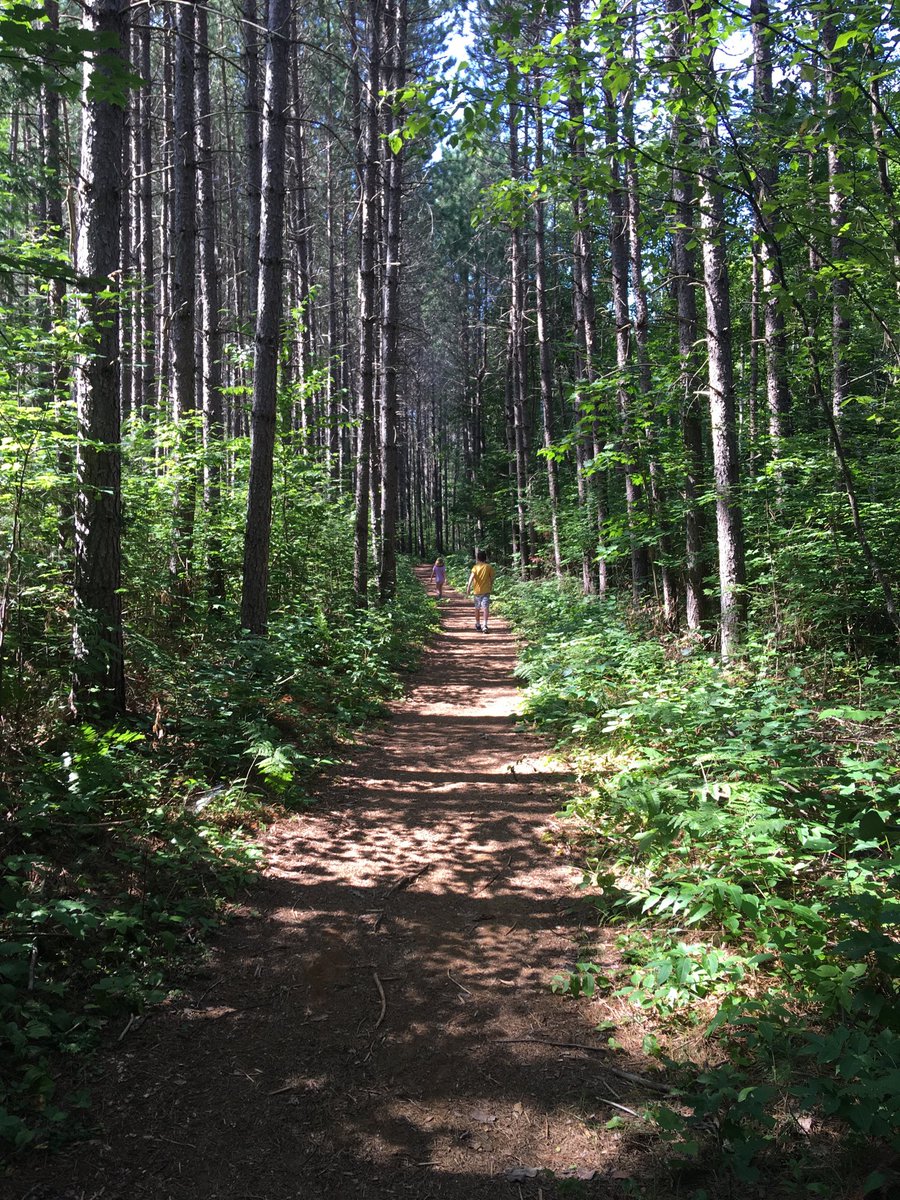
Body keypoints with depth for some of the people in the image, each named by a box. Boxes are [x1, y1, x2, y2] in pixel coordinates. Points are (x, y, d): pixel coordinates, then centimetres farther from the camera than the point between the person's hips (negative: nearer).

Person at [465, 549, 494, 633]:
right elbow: (492, 578, 6)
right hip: (486, 590, -1)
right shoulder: (489, 567, 0)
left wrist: (469, 586, -29)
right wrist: (491, 586, 24)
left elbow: (472, 576, -18)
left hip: (477, 591, 1)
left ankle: (478, 625, 28)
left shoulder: (476, 567, -1)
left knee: (477, 608, 16)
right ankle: (484, 625, -26)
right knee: (485, 608, -9)